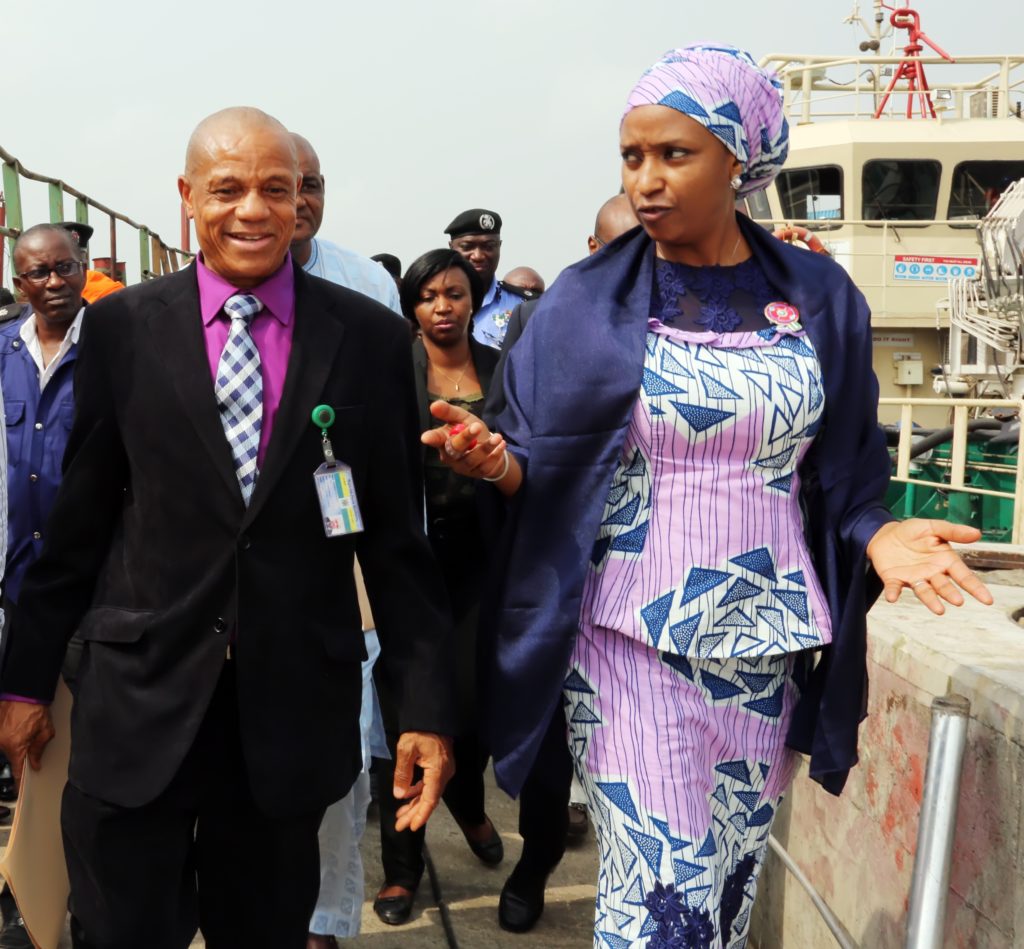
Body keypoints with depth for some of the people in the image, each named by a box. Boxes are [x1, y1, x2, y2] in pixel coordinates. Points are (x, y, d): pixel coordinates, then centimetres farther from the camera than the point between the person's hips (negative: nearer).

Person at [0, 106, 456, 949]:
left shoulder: (370, 336, -2)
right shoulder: (123, 326, 0)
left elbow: (397, 536, -1)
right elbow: (79, 518, 4)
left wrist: (427, 707, -2)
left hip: (295, 709, 1)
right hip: (139, 698, 0)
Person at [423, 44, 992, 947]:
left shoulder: (818, 296, 2)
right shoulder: (588, 302, -4)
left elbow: (842, 472, 7)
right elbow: (540, 465, -2)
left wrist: (877, 535, -12)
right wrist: (496, 460, -24)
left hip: (765, 643, 3)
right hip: (631, 637, -2)